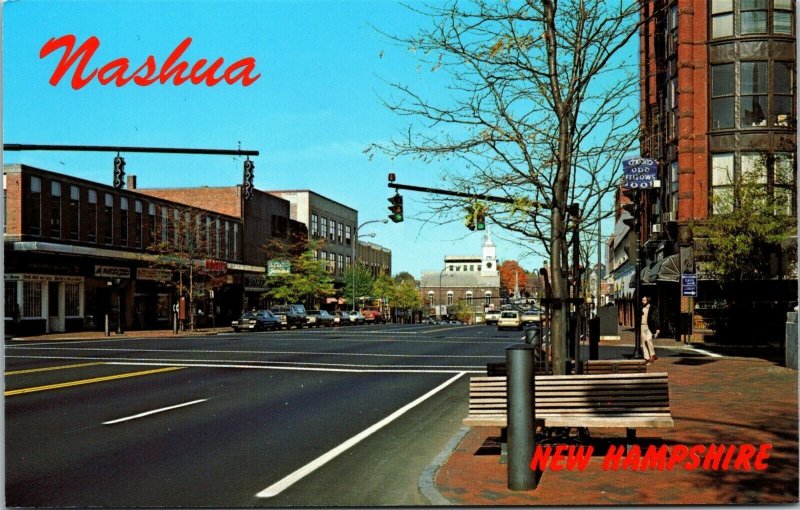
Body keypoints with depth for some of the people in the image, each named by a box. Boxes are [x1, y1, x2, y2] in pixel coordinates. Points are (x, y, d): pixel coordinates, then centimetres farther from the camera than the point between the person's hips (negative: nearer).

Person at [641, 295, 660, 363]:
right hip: (642, 326, 5)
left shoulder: (653, 308, -2)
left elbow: (656, 319, -2)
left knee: (648, 339, -21)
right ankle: (647, 358, 7)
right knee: (643, 342, 2)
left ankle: (652, 355, -4)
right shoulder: (641, 308, 10)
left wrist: (657, 329, -7)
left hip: (649, 327, -5)